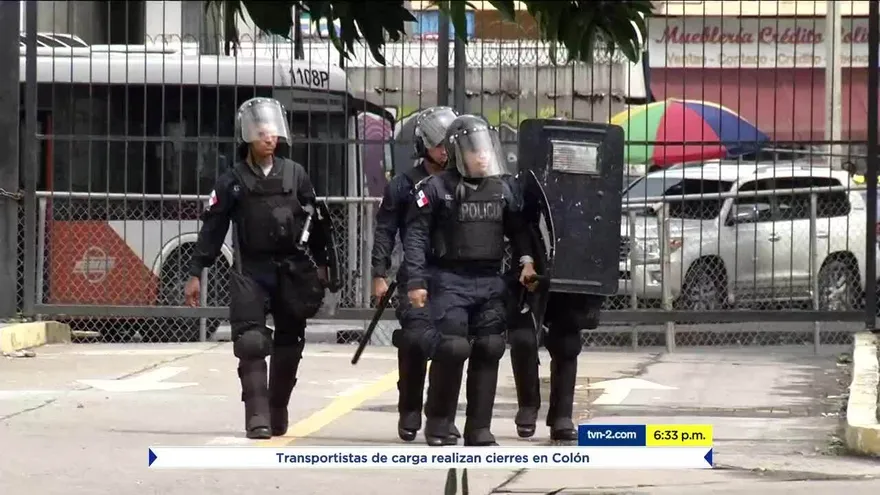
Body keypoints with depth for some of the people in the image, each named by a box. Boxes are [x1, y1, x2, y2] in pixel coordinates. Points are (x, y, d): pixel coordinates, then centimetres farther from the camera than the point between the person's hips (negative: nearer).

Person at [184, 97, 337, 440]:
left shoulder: (295, 175, 6)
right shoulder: (233, 180, 1)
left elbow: (317, 221, 14)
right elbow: (212, 228, 0)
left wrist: (323, 264, 15)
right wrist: (196, 273, -3)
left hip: (292, 270, 2)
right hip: (251, 271, -2)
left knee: (288, 346, 8)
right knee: (252, 345, -13)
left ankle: (278, 411, 23)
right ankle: (257, 417, -16)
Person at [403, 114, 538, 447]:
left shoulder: (503, 187, 10)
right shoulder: (437, 188, -5)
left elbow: (516, 228, 19)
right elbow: (416, 236, -7)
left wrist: (526, 259, 2)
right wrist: (416, 281, -13)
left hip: (489, 281, 5)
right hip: (449, 280, -5)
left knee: (488, 350, 2)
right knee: (453, 348, -15)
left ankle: (479, 428, 10)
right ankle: (437, 423, 2)